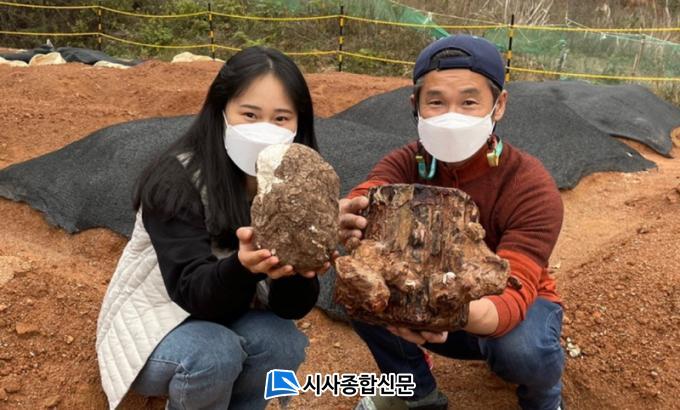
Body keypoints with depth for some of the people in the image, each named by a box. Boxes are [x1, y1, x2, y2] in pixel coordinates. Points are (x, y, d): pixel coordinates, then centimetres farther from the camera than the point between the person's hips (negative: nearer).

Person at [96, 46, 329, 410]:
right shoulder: (176, 180, -25)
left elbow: (291, 307, -16)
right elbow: (193, 291, -29)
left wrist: (298, 271, -39)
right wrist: (243, 267, -50)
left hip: (225, 321, 4)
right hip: (150, 325, -3)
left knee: (282, 340, -25)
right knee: (213, 353, -32)